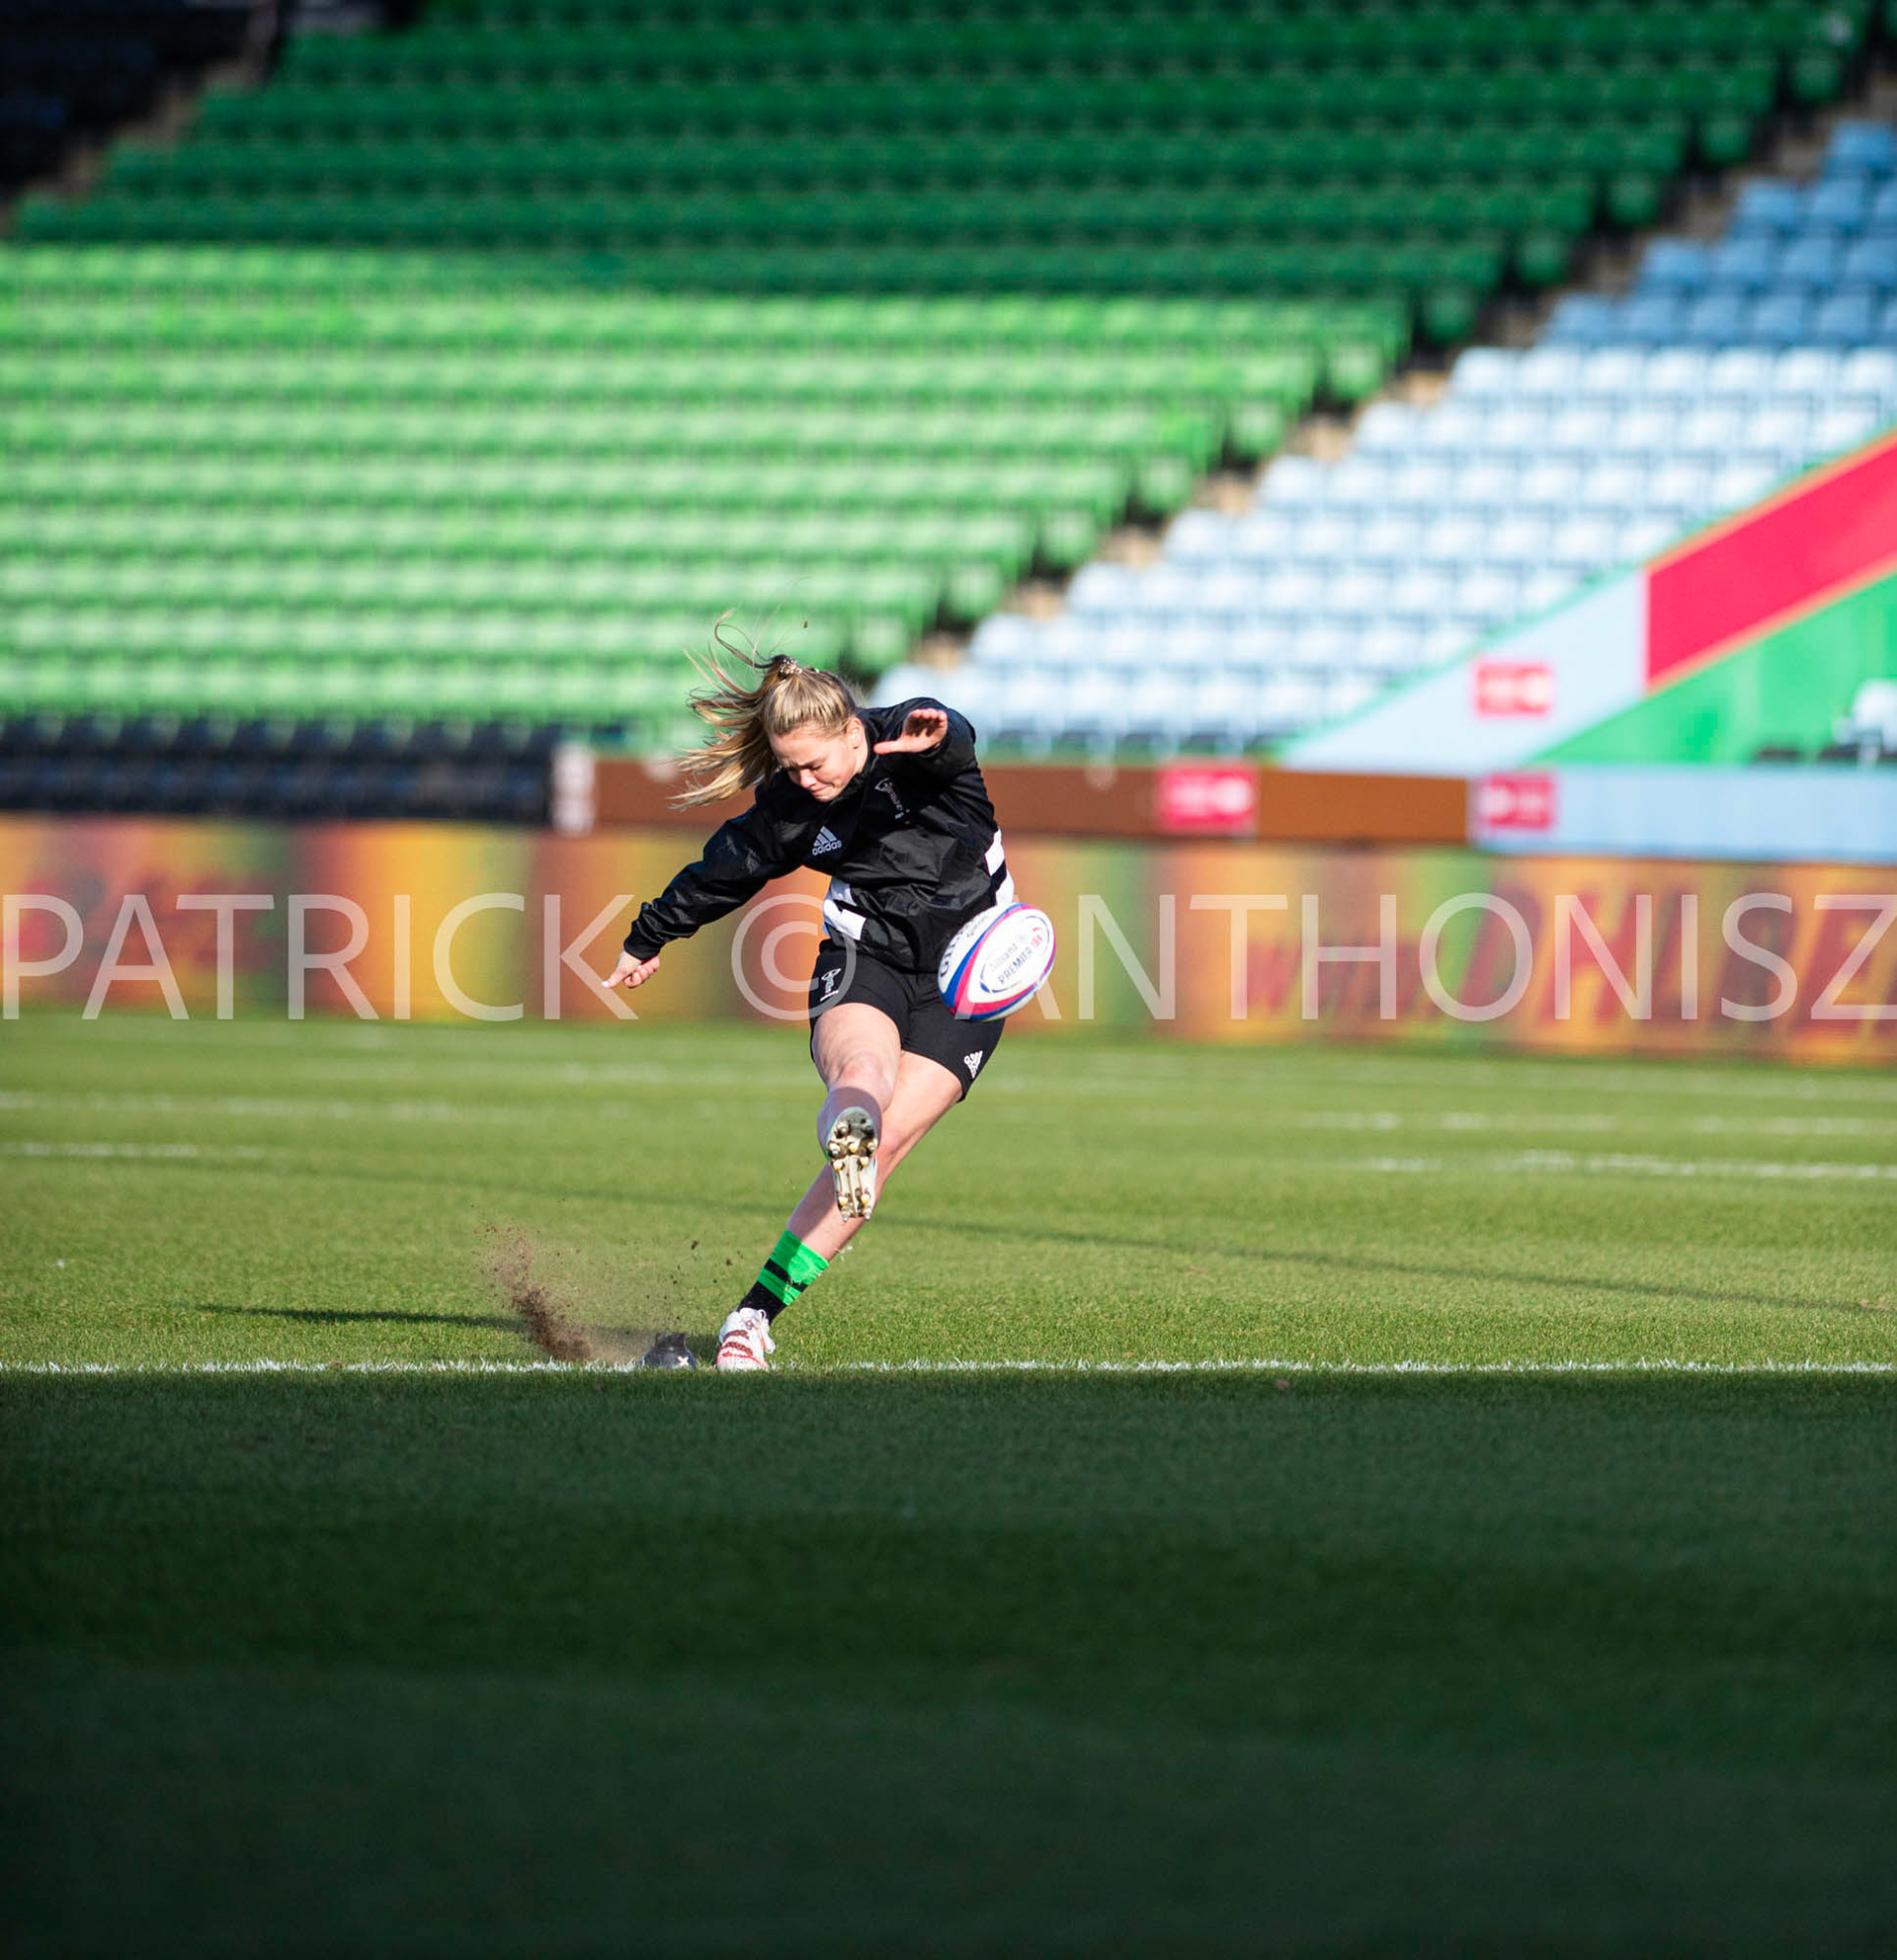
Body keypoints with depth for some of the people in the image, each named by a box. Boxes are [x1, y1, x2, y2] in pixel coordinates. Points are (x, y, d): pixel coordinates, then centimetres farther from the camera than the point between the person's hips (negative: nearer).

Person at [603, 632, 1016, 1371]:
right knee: (862, 1073, -34)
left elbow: (952, 742, -35)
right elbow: (721, 872, 18)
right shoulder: (789, 808, 1)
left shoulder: (907, 747, -10)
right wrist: (647, 940, 32)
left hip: (961, 985, -2)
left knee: (881, 1145, -15)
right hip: (864, 958, 2)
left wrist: (937, 737, -61)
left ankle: (756, 1315, -14)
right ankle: (848, 1123, -71)